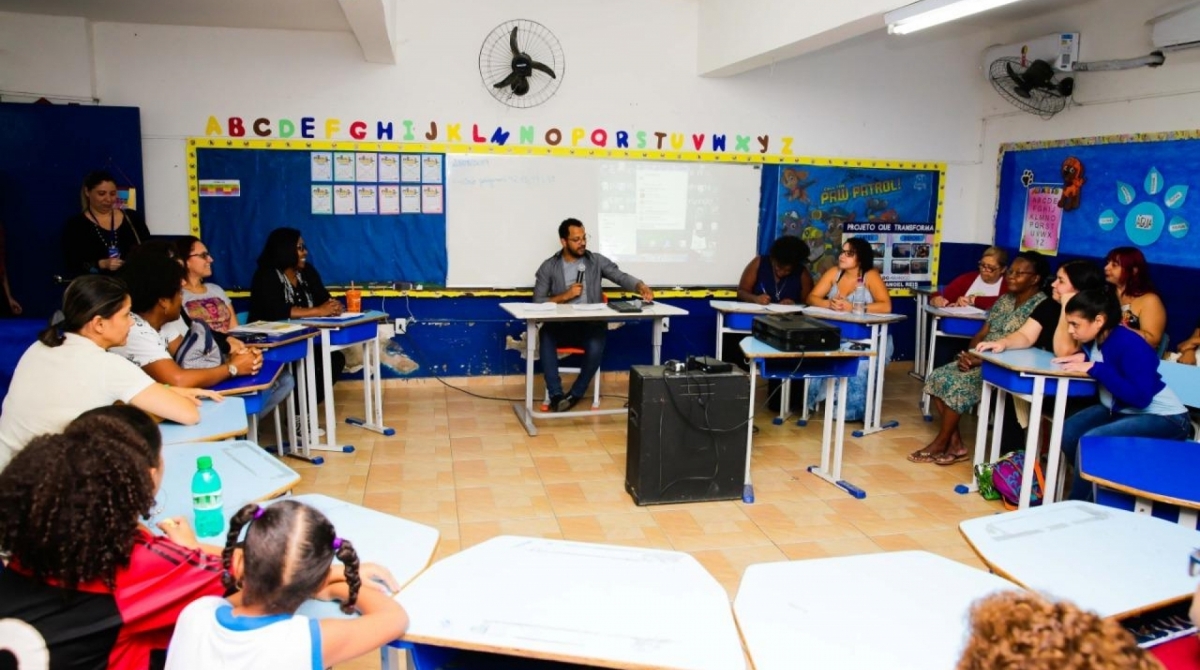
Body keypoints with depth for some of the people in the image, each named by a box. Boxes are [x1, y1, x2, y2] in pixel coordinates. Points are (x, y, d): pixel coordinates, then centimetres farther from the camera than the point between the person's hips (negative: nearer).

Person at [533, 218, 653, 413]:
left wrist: (641, 287, -26)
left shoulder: (597, 261, 7)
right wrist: (565, 296, -11)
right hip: (561, 326, 0)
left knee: (596, 346, -33)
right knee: (546, 334, -34)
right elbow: (538, 302, 1)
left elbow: (621, 277, -6)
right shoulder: (549, 267, 5)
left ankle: (574, 395, -12)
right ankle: (556, 395, -29)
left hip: (591, 325, 0)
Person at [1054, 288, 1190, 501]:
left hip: (1164, 418, -8)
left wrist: (1095, 369, -32)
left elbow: (1140, 397, -34)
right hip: (1121, 410, 8)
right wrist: (1082, 357, -5)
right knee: (1068, 431, -9)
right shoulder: (1094, 339, -5)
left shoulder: (1131, 345, -27)